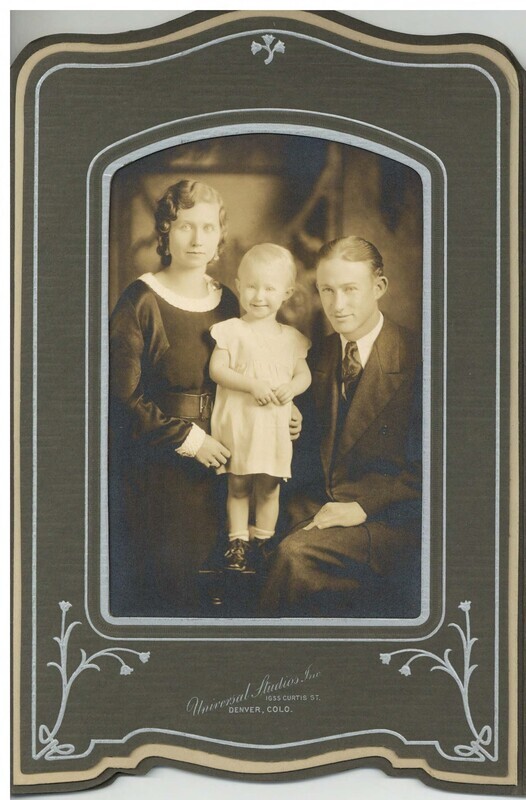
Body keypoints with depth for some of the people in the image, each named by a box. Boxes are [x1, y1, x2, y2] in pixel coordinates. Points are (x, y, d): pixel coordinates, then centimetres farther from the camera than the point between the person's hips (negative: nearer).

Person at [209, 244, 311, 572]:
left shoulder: (291, 337, 7)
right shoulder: (231, 330, -2)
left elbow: (304, 374, 9)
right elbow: (217, 369, -10)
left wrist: (292, 387, -14)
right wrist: (252, 385, -21)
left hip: (275, 425, 2)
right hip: (237, 424, -2)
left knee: (268, 487, 8)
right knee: (238, 486, 6)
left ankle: (263, 541, 21)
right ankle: (238, 541, 18)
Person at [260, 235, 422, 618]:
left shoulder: (414, 359, -10)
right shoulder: (323, 352, 11)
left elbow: (424, 467, -11)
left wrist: (363, 505, -19)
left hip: (388, 517, -5)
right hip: (321, 500, 5)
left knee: (296, 554, -28)